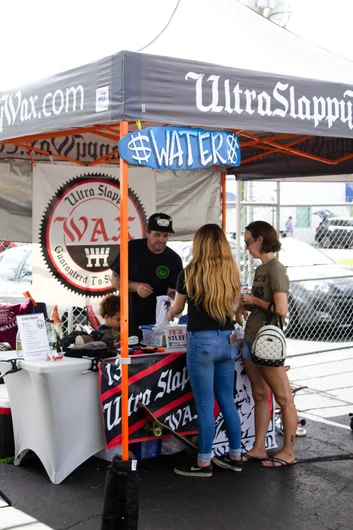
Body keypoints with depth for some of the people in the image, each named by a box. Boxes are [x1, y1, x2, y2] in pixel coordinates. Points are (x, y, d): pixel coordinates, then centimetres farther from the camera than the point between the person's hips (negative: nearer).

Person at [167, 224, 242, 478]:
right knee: (227, 400, 14)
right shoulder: (232, 272, 5)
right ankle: (235, 456, 23)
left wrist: (169, 314, 32)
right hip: (228, 340, 5)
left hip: (202, 342, -5)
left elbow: (177, 307, 10)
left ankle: (204, 463, 9)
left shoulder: (190, 273, -6)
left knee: (205, 404, 1)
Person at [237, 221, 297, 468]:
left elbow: (281, 309, -22)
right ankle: (259, 448, 22)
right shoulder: (260, 269, 12)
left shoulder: (276, 269, -15)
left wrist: (253, 300, -12)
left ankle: (288, 452, 10)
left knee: (283, 398, 1)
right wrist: (244, 306, 1)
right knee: (260, 396, 14)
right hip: (252, 341, 9)